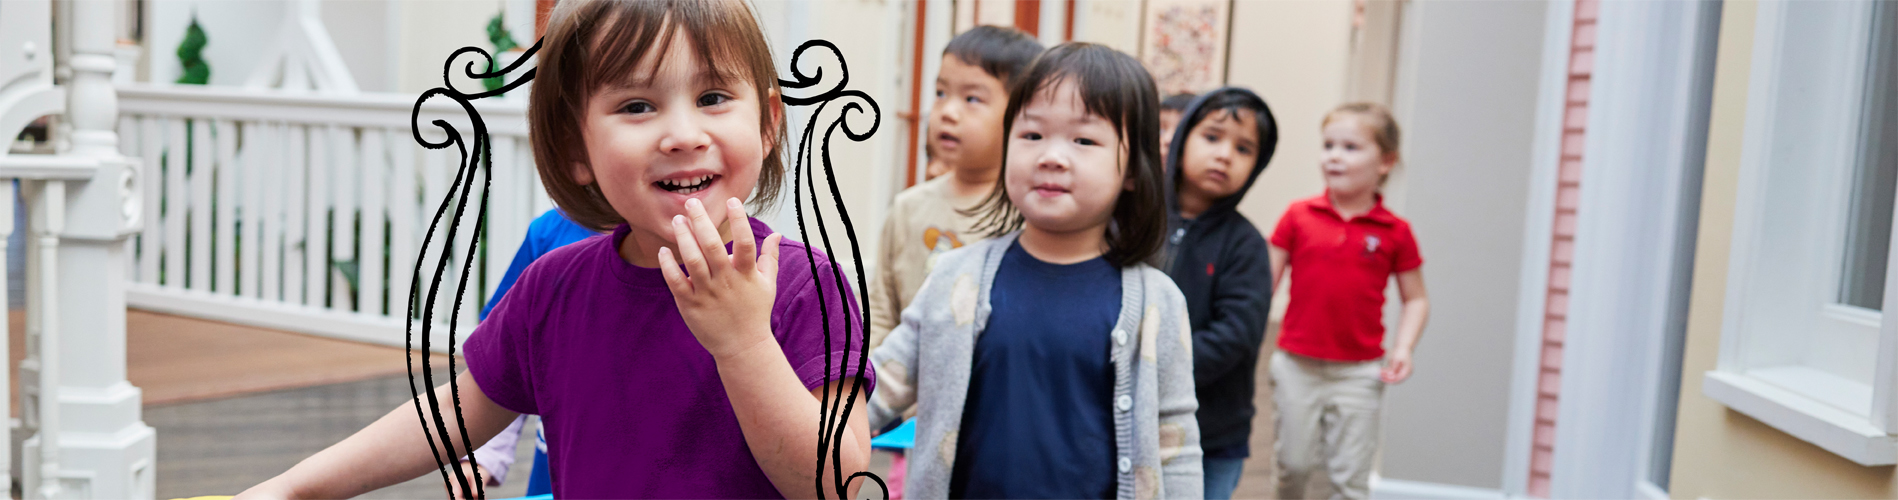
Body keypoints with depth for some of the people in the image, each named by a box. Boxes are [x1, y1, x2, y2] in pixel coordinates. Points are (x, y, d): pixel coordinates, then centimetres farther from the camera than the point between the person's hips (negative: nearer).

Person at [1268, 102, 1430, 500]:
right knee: (1294, 465, 11)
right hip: (1297, 366, 1)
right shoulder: (1299, 216, -2)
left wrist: (1403, 348, -9)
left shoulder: (1395, 232, -2)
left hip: (1359, 374, 0)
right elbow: (1265, 283, 1)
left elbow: (1416, 299, 5)